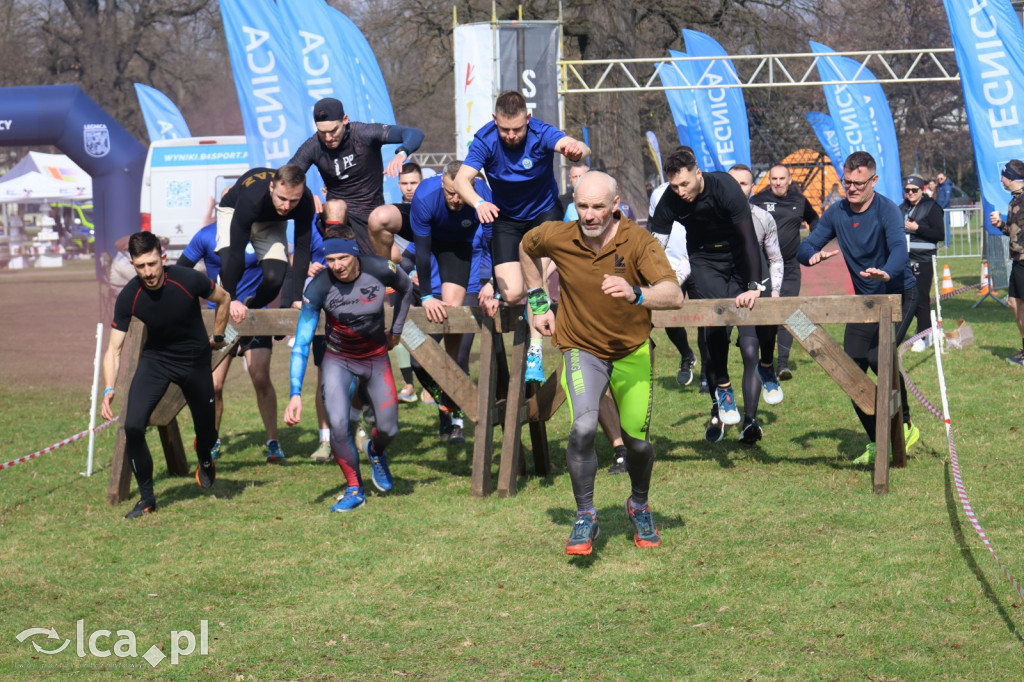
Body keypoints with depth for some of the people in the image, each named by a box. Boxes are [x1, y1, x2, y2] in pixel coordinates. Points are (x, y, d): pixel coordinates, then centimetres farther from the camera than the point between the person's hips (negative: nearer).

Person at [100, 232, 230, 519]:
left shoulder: (188, 280, -25)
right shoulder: (128, 297, -21)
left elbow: (223, 298, -3)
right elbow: (114, 348, -16)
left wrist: (217, 337, 5)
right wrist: (109, 389, -29)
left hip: (195, 360, 0)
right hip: (155, 358, 0)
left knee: (206, 430, 11)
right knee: (132, 426, -18)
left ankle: (205, 462, 51)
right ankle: (147, 497, 1)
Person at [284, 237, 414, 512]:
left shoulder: (381, 270, -22)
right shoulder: (319, 286, -24)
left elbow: (407, 288, 5)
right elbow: (301, 342, -23)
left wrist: (396, 329, 6)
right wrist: (295, 394, -30)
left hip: (376, 357, 1)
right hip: (338, 360, -1)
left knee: (388, 429, -4)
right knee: (338, 425, -20)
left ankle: (376, 452, 34)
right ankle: (354, 490, 1)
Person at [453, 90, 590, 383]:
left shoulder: (541, 134, -25)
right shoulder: (485, 140, -21)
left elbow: (571, 145, -44)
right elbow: (462, 179, -30)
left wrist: (576, 149, -70)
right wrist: (479, 203, -52)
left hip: (544, 213, -1)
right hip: (506, 218, 1)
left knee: (538, 283, -24)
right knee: (512, 294, -11)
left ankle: (535, 352, -15)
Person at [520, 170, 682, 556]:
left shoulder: (638, 241, -19)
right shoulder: (558, 238, -11)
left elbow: (674, 296, -31)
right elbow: (526, 247, 14)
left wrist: (635, 293, -51)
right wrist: (537, 302, 11)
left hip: (632, 351, 0)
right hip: (581, 348, 0)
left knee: (637, 441, 7)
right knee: (584, 426, -24)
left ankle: (639, 506, 39)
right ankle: (585, 518, -8)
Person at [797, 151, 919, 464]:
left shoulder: (886, 210, -18)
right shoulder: (837, 214, 0)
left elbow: (899, 248, -35)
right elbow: (804, 248, 1)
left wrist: (886, 273, -56)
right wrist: (813, 255, -24)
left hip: (899, 295, -6)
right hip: (863, 300, 6)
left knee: (878, 356, -27)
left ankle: (904, 424, -7)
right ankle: (877, 443, 16)